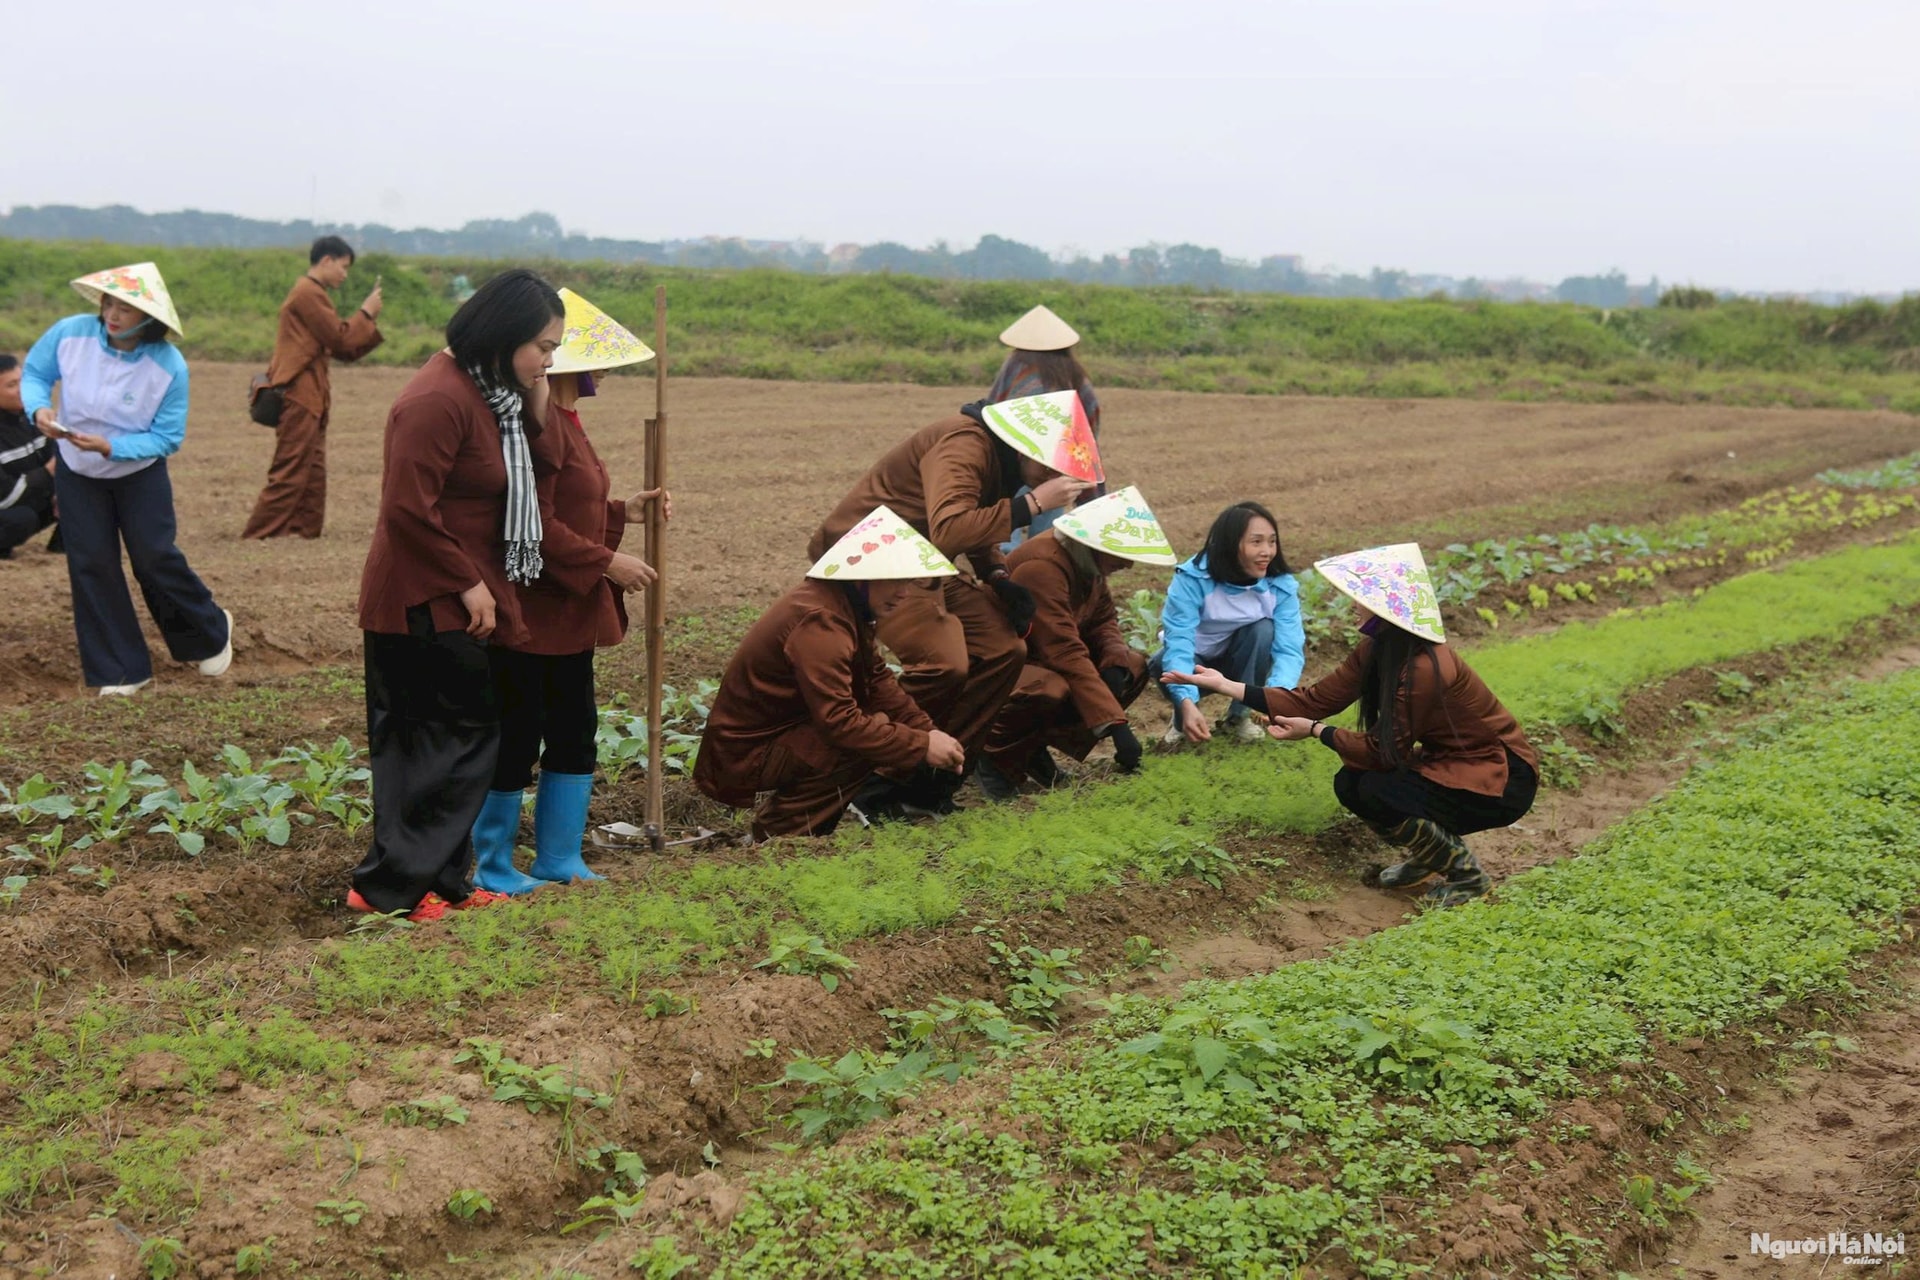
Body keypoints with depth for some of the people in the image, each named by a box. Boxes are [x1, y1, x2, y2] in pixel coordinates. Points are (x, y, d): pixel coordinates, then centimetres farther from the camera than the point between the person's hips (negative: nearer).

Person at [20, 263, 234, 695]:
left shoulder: (169, 367, -26)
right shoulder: (70, 333, -20)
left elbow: (166, 438, -21)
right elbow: (34, 373, -3)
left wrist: (111, 447, -34)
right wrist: (38, 408, -25)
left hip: (140, 473, -3)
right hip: (77, 473, 3)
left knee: (156, 559, -1)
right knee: (91, 565, 2)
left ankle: (210, 633, 27)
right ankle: (120, 670, 11)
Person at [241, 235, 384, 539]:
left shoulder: (311, 293, 21)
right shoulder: (309, 293, -12)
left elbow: (341, 349, 18)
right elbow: (340, 339, -13)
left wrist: (367, 321, 8)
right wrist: (366, 313, -1)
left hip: (308, 397, 11)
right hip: (300, 396, -11)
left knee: (313, 473, 11)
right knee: (290, 472, -10)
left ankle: (307, 530, 13)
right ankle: (258, 535, -9)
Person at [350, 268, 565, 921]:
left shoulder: (489, 393, 12)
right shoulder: (438, 400, -20)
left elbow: (529, 483, 11)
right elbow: (409, 509, -23)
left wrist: (535, 413, -3)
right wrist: (469, 584, -17)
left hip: (452, 601, 10)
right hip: (424, 604, -10)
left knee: (453, 740, 14)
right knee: (461, 737, -5)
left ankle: (439, 880, 22)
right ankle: (391, 884, 4)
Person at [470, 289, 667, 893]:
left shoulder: (563, 418, 15)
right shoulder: (536, 419, -19)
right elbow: (535, 526, -24)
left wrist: (624, 512, 14)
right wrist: (607, 563, -19)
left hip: (570, 613, 11)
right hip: (529, 614, -11)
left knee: (574, 731, 15)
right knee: (516, 737, 0)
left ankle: (560, 860, 26)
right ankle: (493, 869, 13)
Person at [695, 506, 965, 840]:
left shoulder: (848, 608, 6)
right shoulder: (820, 623, -26)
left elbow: (878, 680, 10)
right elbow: (841, 722, -31)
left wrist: (926, 729, -4)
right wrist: (921, 746, -26)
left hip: (780, 730, 10)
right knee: (876, 729, -23)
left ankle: (786, 799, 10)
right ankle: (781, 827, -13)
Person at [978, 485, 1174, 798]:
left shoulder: (1087, 562, -2)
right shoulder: (1042, 566, -30)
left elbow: (1103, 620, 5)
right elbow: (1067, 654, -35)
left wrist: (1115, 664, -19)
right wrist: (1115, 724, -37)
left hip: (1037, 658, 10)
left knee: (1133, 666, -2)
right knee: (1054, 690, -39)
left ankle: (1035, 744, 2)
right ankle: (997, 753, -9)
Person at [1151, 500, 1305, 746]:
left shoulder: (1281, 586, -23)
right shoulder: (1192, 579, -31)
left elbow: (1290, 649, -31)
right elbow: (1178, 644, -39)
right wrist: (1187, 704, -56)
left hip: (1242, 663, 2)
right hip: (1196, 664, -1)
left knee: (1264, 629, -29)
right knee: (1163, 664, -34)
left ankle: (1239, 716, -7)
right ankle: (1182, 720, 0)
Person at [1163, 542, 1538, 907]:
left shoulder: (1424, 670, -30)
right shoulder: (1375, 652, -3)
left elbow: (1383, 750, -22)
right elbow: (1316, 699, -2)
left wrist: (1316, 731, -10)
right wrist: (1227, 686, -4)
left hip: (1502, 779, -8)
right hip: (1451, 761, 8)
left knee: (1376, 793, -23)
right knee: (1349, 785, -5)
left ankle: (1466, 875, -3)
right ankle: (1428, 854, 15)